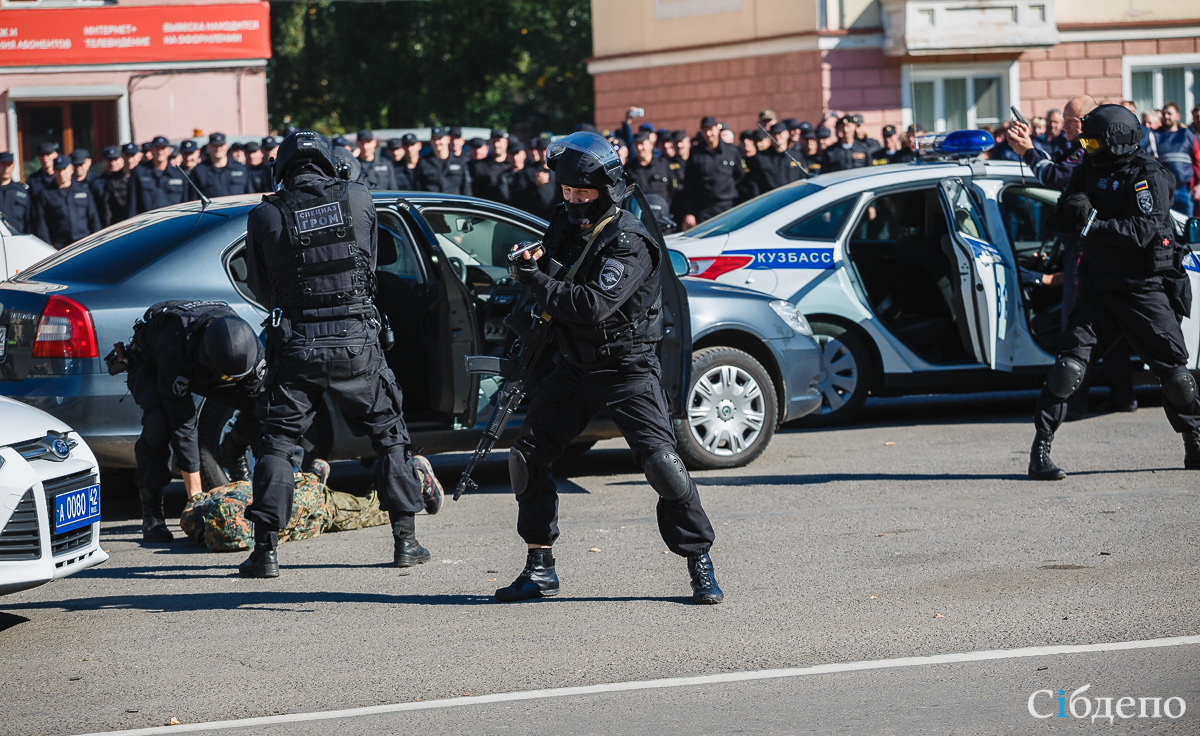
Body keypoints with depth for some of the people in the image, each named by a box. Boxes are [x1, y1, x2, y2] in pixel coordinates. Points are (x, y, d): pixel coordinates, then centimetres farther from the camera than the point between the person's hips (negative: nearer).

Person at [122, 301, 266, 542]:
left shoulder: (252, 350, -32)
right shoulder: (176, 352, -45)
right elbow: (182, 424, -41)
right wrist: (195, 493, -37)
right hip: (149, 365, -4)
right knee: (159, 422, -35)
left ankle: (232, 455, 16)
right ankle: (151, 514, -24)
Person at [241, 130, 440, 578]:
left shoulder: (265, 216, -3)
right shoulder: (358, 199, 2)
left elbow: (260, 290, 7)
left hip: (296, 345, -1)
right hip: (357, 340, 1)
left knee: (276, 444, 9)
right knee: (389, 436, 15)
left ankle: (265, 550, 4)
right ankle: (406, 541, 14)